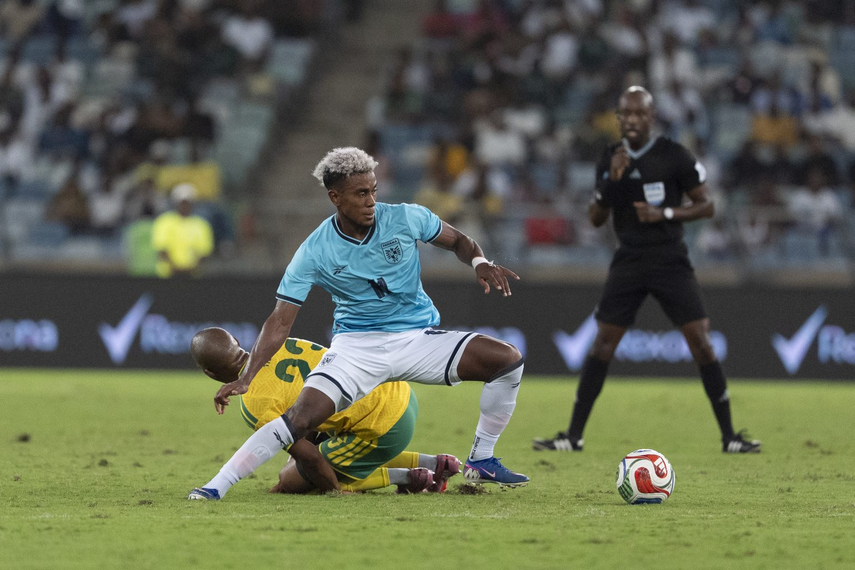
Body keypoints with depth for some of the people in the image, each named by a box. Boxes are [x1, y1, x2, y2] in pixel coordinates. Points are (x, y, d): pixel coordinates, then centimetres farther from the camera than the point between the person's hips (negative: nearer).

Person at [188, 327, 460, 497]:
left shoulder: (254, 406, -16)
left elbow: (312, 457, -16)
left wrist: (334, 487, 2)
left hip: (384, 428, -8)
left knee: (291, 480, 5)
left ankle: (405, 477, 4)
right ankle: (433, 463, 20)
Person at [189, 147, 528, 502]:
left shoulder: (406, 218, -7)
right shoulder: (314, 253, -11)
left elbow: (458, 241, 10)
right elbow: (280, 322, -9)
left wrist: (479, 263, -13)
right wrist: (246, 377, -19)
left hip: (419, 339, 3)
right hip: (357, 345, -3)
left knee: (508, 359, -14)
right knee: (302, 416, -25)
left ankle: (481, 461, 3)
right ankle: (217, 486, -17)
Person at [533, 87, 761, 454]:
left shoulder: (674, 156, -6)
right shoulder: (610, 160, 5)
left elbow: (706, 205, -2)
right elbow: (596, 219, 5)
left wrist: (665, 213, -18)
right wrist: (611, 180, -12)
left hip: (670, 261, -3)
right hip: (628, 261, 3)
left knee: (700, 342, -9)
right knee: (602, 344, 0)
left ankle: (729, 437, -2)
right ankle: (573, 436, 6)